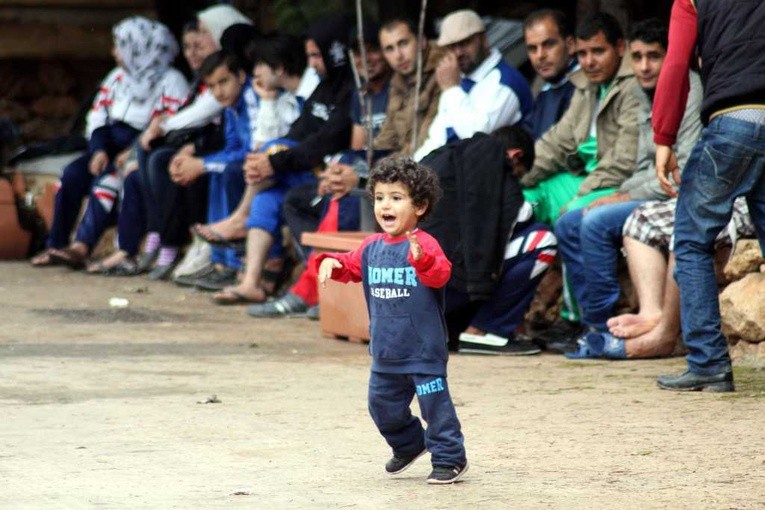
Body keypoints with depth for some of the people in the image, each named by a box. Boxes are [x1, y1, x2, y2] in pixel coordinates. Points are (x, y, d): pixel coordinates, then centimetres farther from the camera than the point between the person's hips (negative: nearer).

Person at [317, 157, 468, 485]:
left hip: (423, 349, -7)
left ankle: (450, 458, 9)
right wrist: (331, 262, -4)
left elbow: (440, 275, -31)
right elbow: (351, 267, 17)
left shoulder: (424, 245, -16)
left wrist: (421, 259, -51)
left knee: (435, 402, -4)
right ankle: (409, 445, 40)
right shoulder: (372, 247, 6)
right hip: (386, 348, 7)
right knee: (382, 405, 17)